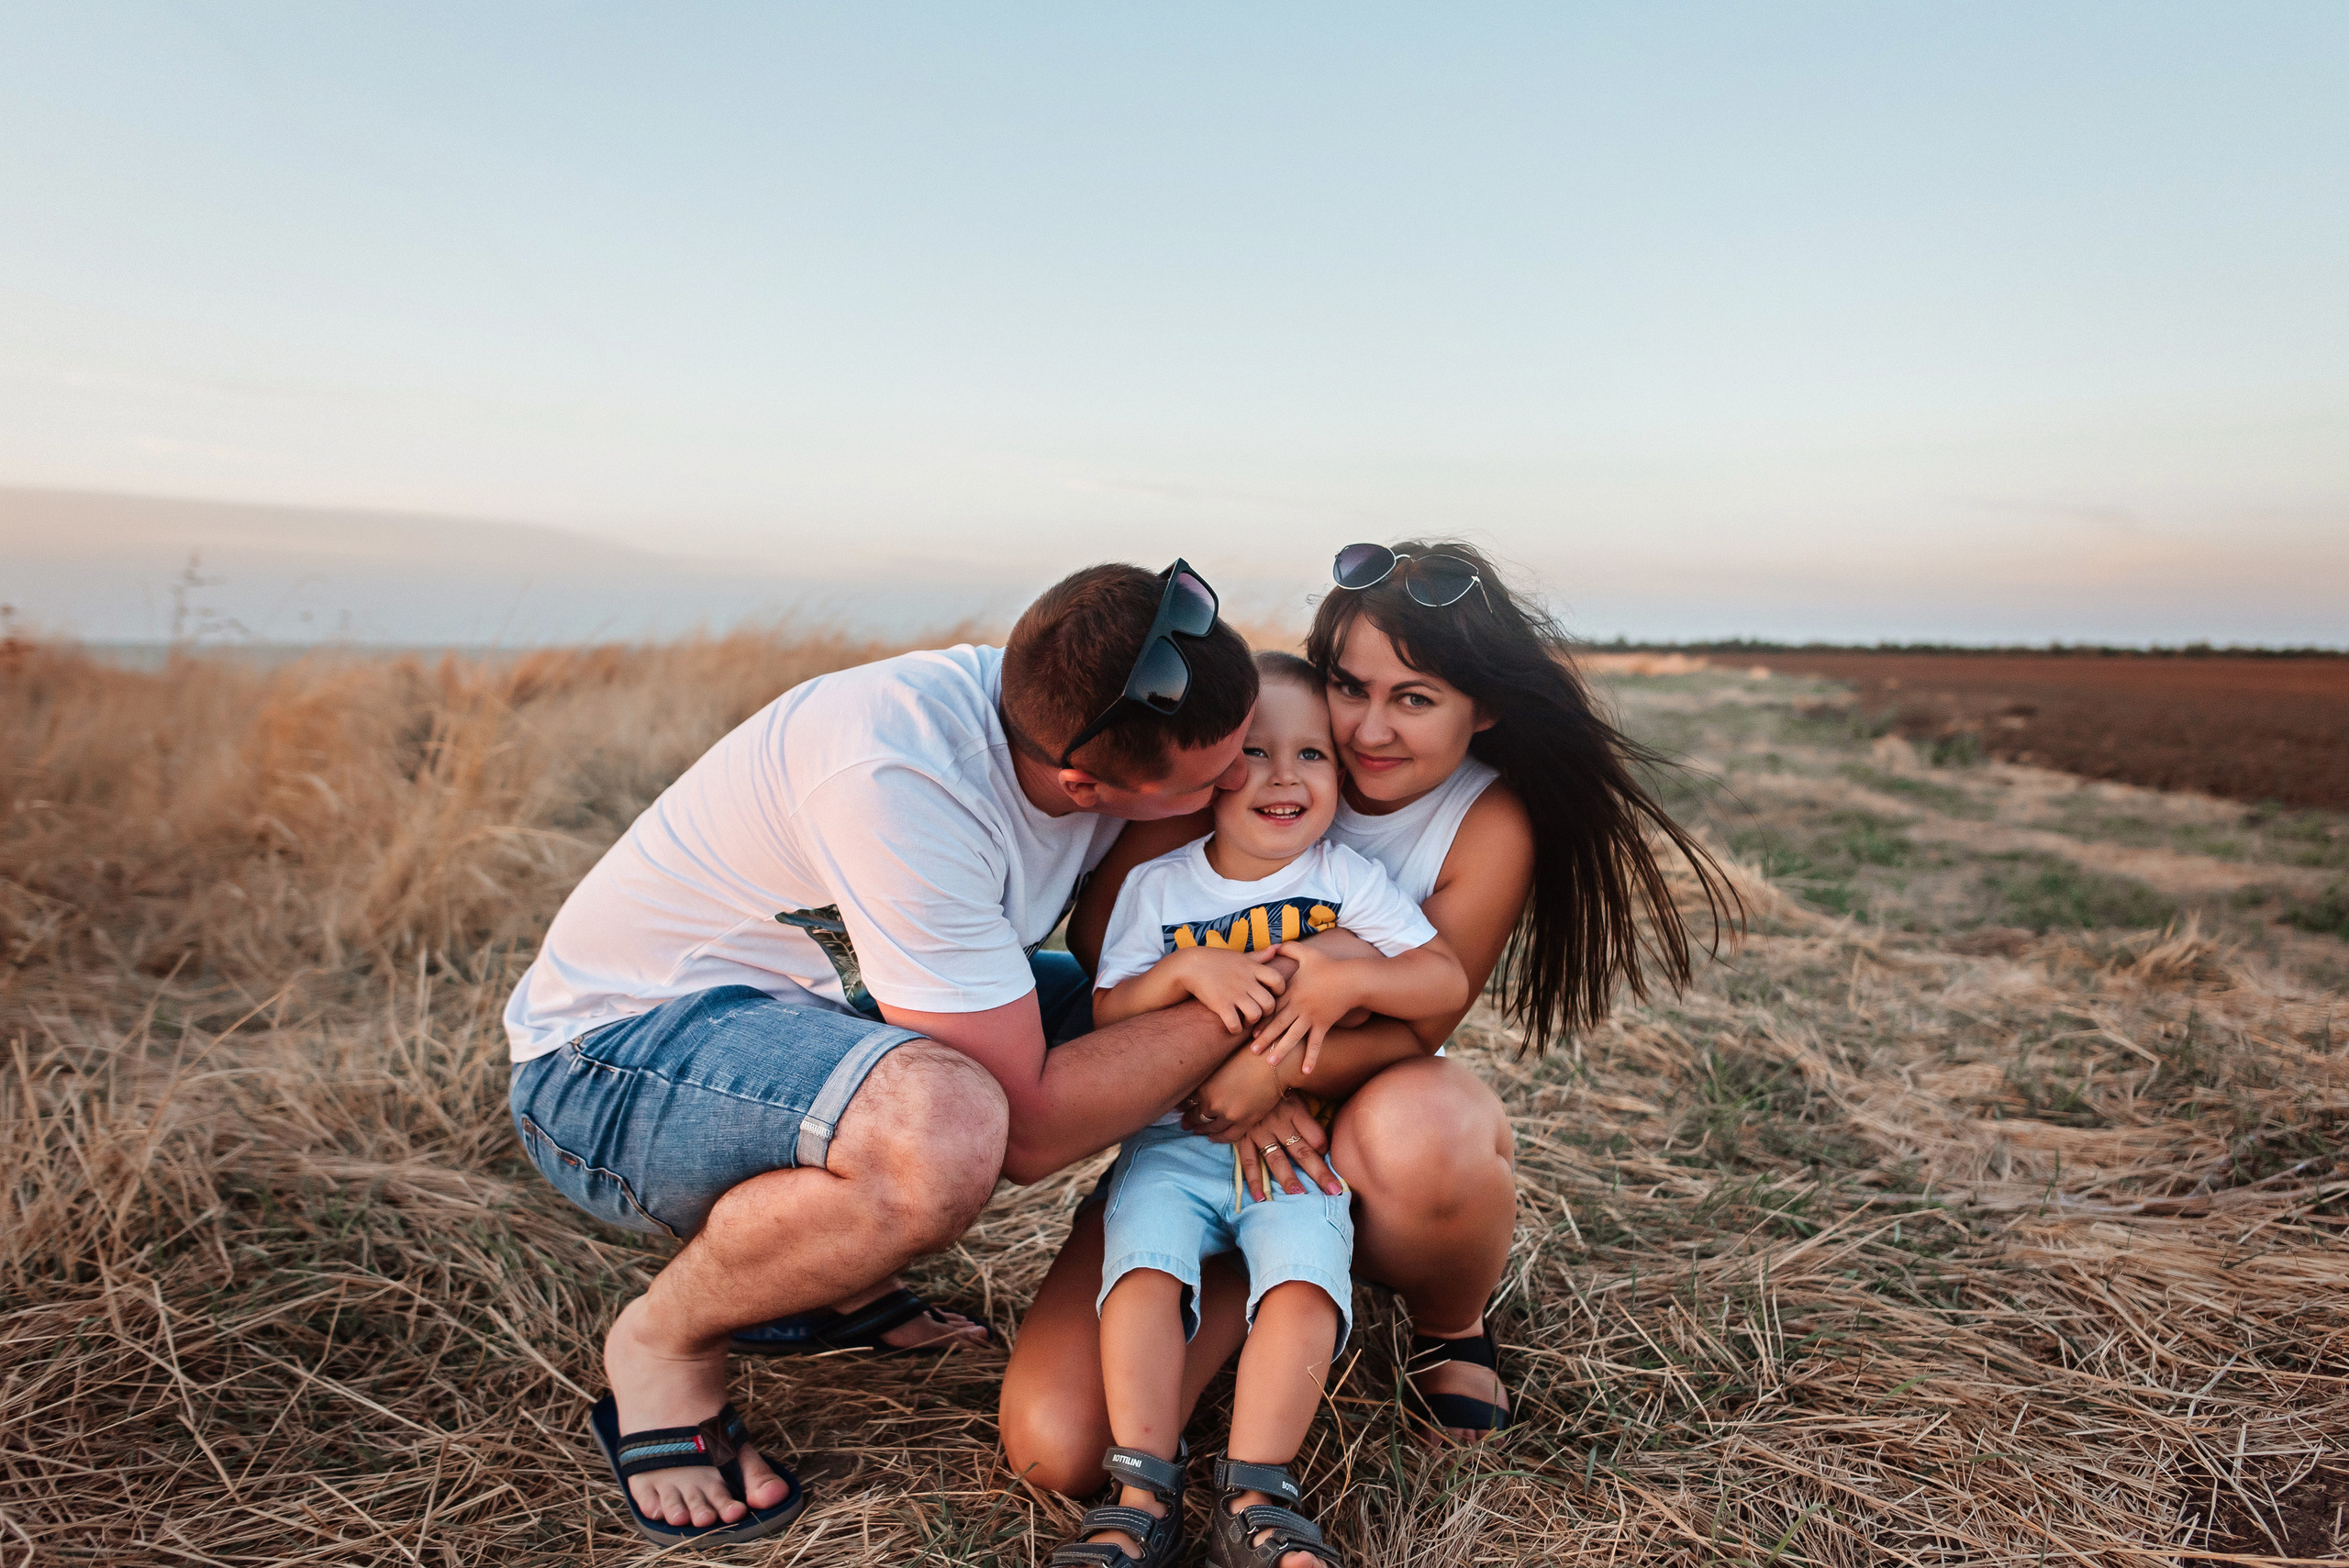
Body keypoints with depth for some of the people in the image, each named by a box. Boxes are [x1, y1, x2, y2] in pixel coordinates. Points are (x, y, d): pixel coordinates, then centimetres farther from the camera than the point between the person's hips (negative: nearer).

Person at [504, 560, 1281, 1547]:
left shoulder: (1089, 721, -11)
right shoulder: (899, 779, -34)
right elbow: (1029, 1127, -29)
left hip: (815, 1006, 8)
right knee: (941, 1130, -36)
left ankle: (822, 1274, 12)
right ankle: (664, 1344, -5)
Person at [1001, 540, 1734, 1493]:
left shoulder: (1491, 825, -13)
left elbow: (1415, 1029, -13)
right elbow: (1101, 930, -11)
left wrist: (1279, 1068, -32)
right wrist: (1220, 1071, -22)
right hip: (1202, 1136, 1)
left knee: (1409, 1126, -41)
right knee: (1055, 1449, -19)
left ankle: (1453, 1326, -3)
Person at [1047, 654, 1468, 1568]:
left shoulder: (1348, 881, 2)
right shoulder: (1157, 886, 4)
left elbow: (1448, 980, -5)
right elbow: (1108, 1014, -1)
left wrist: (1346, 981, -22)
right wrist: (1189, 969, -18)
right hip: (1171, 1139, 1)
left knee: (1305, 1276, -25)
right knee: (1142, 1262, -24)